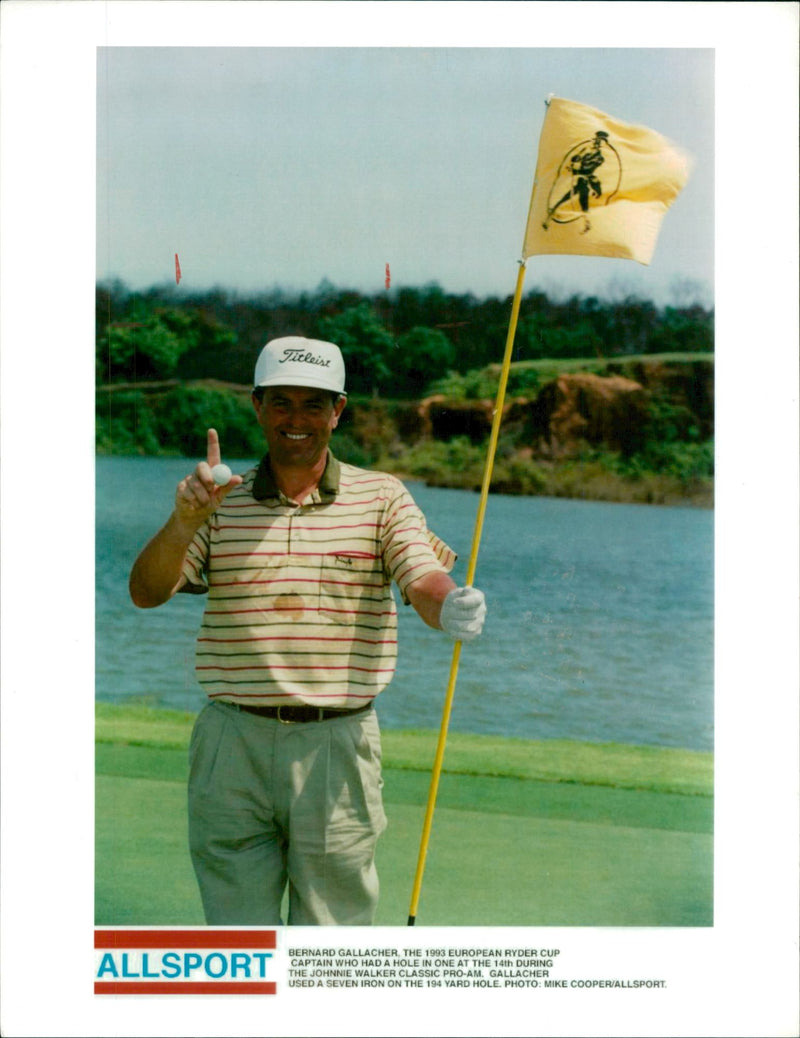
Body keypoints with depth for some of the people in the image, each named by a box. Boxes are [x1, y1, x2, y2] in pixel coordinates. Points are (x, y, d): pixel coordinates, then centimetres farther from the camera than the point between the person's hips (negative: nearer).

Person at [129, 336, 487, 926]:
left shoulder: (382, 496, 5)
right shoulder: (219, 500, 8)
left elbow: (425, 580, -10)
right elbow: (146, 592, -1)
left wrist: (452, 607, -35)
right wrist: (184, 522, -21)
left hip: (337, 746, -1)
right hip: (233, 742, 1)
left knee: (331, 941, 4)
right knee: (237, 938, 6)